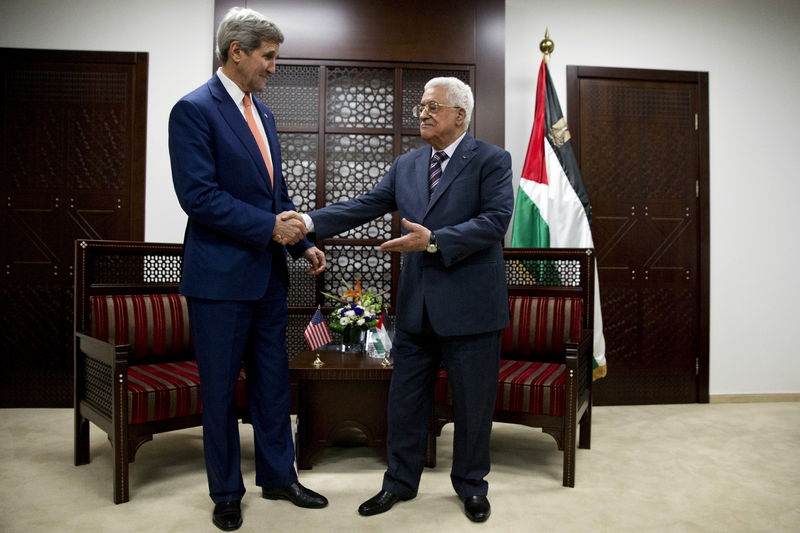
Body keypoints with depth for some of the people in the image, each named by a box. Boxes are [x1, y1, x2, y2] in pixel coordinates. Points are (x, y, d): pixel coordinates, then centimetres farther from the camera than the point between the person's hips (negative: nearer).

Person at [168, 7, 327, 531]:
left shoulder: (263, 113, 13)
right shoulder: (194, 110, -10)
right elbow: (199, 195, -19)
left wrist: (303, 242, 6)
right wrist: (269, 227, -18)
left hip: (268, 272, 8)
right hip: (220, 275, -7)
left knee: (274, 381, 15)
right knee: (220, 388, 7)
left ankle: (278, 476, 31)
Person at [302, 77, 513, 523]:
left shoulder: (492, 160, -5)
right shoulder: (405, 165, 10)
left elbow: (496, 220, -17)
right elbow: (364, 206, 3)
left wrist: (434, 241, -23)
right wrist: (310, 222, -10)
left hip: (470, 305, -4)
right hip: (417, 305, 5)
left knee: (473, 402, 9)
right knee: (406, 398, 13)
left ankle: (471, 485, 31)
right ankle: (401, 481, 31)